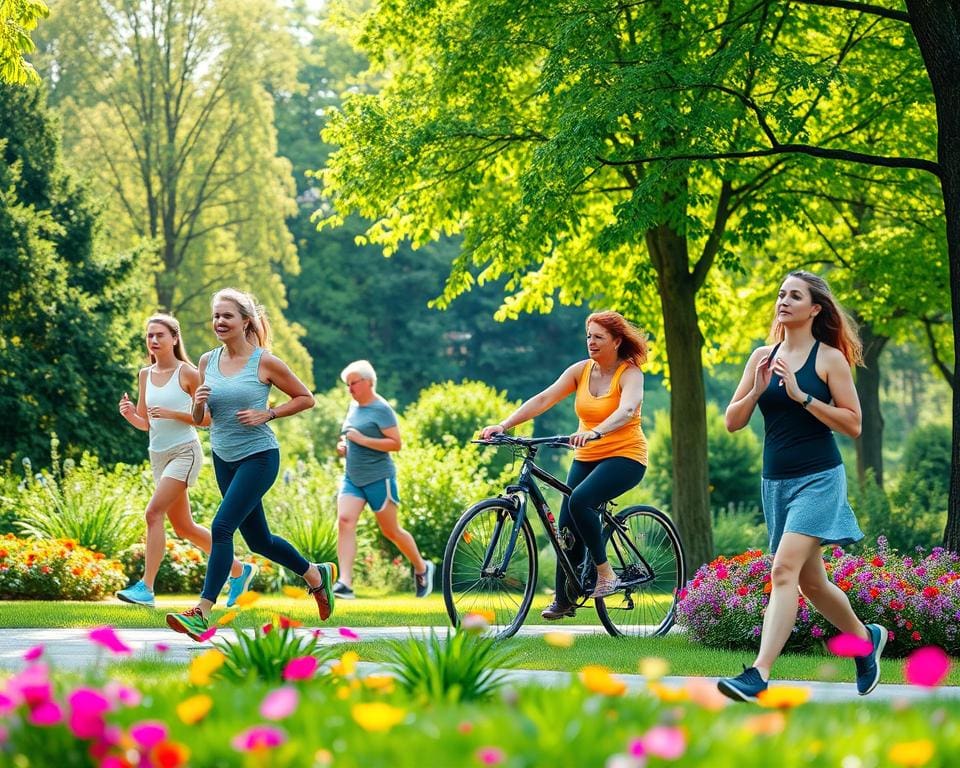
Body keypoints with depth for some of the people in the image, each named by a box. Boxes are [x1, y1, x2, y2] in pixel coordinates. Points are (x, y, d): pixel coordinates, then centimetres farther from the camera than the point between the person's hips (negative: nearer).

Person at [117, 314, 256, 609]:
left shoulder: (187, 372, -7)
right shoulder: (146, 374, 10)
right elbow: (145, 423, 14)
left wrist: (172, 413, -21)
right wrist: (129, 414, -8)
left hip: (185, 452, -8)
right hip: (158, 455, 8)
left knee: (153, 512, -23)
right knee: (183, 527, 12)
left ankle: (146, 587, -23)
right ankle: (239, 570, 30)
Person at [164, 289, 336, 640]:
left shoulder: (265, 362, -10)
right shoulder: (207, 361, 4)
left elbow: (306, 398, 0)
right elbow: (200, 420, 11)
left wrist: (267, 414, -12)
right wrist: (199, 403, -12)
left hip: (259, 457, -7)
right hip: (224, 459, 7)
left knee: (222, 527, -19)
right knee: (258, 540, 14)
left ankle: (202, 612, -17)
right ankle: (317, 574, 38)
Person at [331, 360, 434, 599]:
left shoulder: (381, 409, -11)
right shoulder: (353, 406, 13)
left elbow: (396, 444, -17)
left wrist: (362, 440, -22)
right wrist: (344, 444, 8)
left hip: (378, 479, -7)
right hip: (352, 478, 7)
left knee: (390, 531, 4)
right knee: (345, 520, -15)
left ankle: (421, 568, 29)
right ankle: (345, 582, -24)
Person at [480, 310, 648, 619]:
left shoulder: (630, 373, -11)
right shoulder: (580, 370, 2)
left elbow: (626, 410, -31)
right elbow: (543, 399, -7)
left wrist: (596, 432, -50)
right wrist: (503, 425, -20)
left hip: (624, 456, -6)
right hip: (586, 457, 6)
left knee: (580, 500, -30)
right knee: (568, 527, -1)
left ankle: (605, 573, -15)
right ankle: (563, 600, 14)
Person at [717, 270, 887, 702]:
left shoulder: (830, 358, -5)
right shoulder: (762, 357, 8)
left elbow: (853, 424, -9)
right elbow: (732, 422, 7)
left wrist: (802, 396, -17)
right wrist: (757, 390, -11)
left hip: (818, 480, -6)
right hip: (775, 482, 6)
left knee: (784, 569, -20)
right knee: (811, 582, 16)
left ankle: (758, 675, -26)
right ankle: (865, 638, 41)